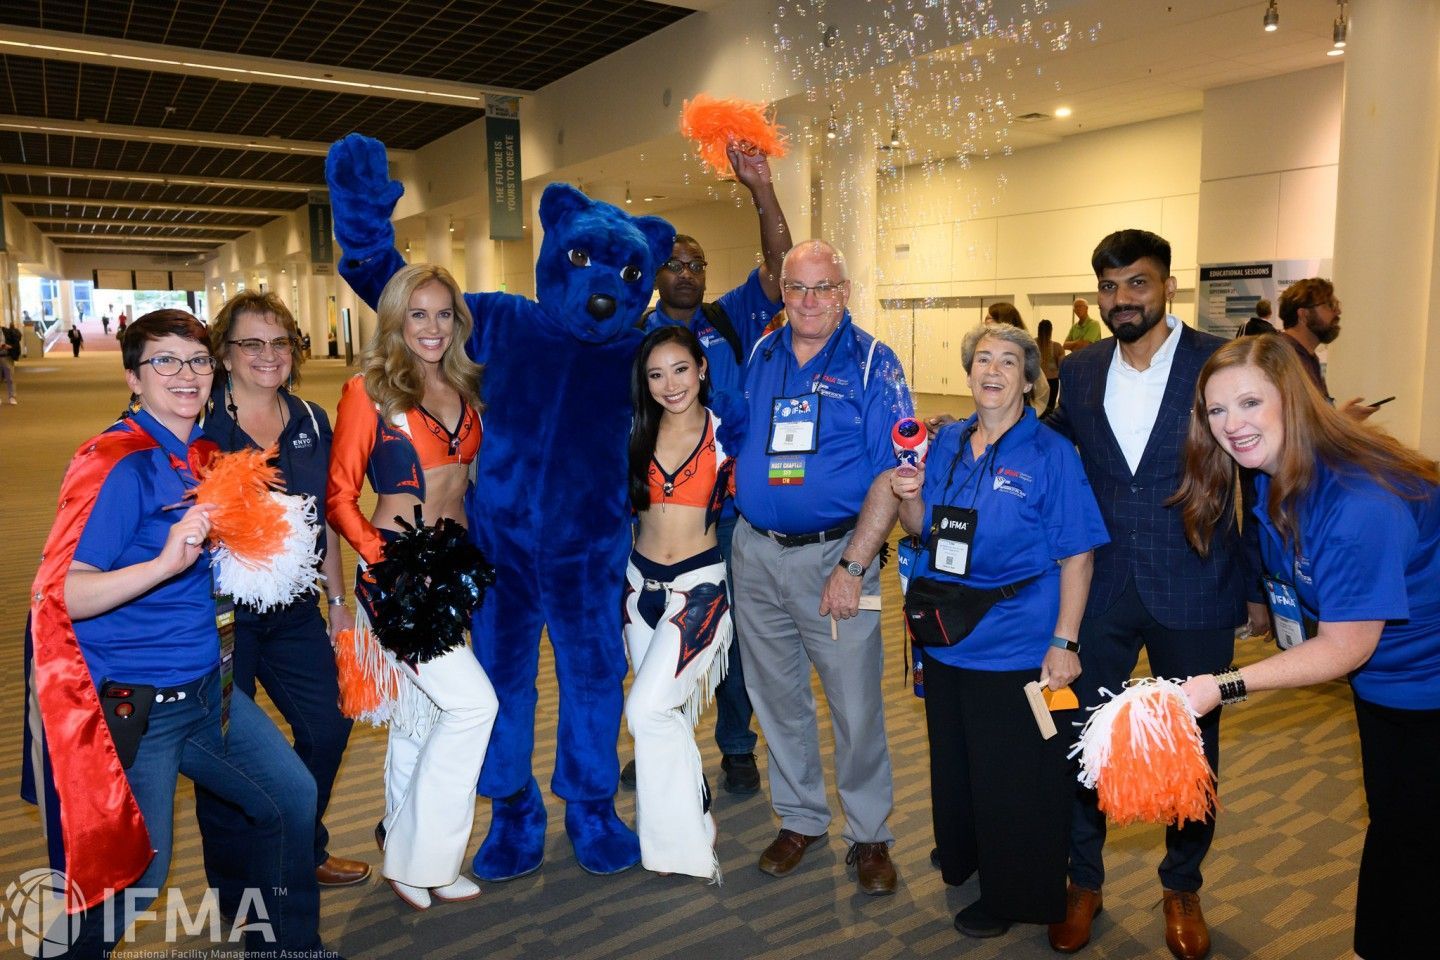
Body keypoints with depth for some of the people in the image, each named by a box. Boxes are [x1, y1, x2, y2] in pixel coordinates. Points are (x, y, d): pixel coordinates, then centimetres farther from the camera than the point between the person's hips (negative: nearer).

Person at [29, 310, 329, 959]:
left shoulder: (204, 456, 7)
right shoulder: (117, 464, -17)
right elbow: (59, 595, -23)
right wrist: (166, 562, -35)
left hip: (205, 687, 8)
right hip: (134, 703, -8)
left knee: (293, 797, 14)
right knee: (137, 873, 2)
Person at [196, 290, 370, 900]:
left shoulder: (311, 422, 6)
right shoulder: (200, 425, -9)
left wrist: (337, 602, 14)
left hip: (294, 610, 5)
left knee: (327, 726, 12)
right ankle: (234, 884, 28)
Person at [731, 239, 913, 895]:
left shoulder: (871, 363, -6)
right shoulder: (758, 356, 8)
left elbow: (893, 473, -11)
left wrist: (853, 565, -17)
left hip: (835, 552, -4)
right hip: (755, 551, 4)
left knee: (856, 702, 3)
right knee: (776, 694, 14)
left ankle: (869, 834, 24)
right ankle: (801, 817, 33)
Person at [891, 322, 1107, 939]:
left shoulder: (1050, 454, -11)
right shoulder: (946, 444, 5)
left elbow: (1076, 557, -11)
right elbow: (923, 531, 11)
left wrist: (1064, 643, -16)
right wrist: (909, 497, -10)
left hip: (1017, 650, -5)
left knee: (1014, 782, 9)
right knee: (955, 764, 22)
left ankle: (1014, 895, 30)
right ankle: (962, 859, 46)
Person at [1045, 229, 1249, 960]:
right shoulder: (1078, 371, 3)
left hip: (1193, 592, -2)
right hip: (1101, 590, 2)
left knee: (1192, 747, 14)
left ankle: (1182, 888, 36)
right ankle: (1083, 880, 30)